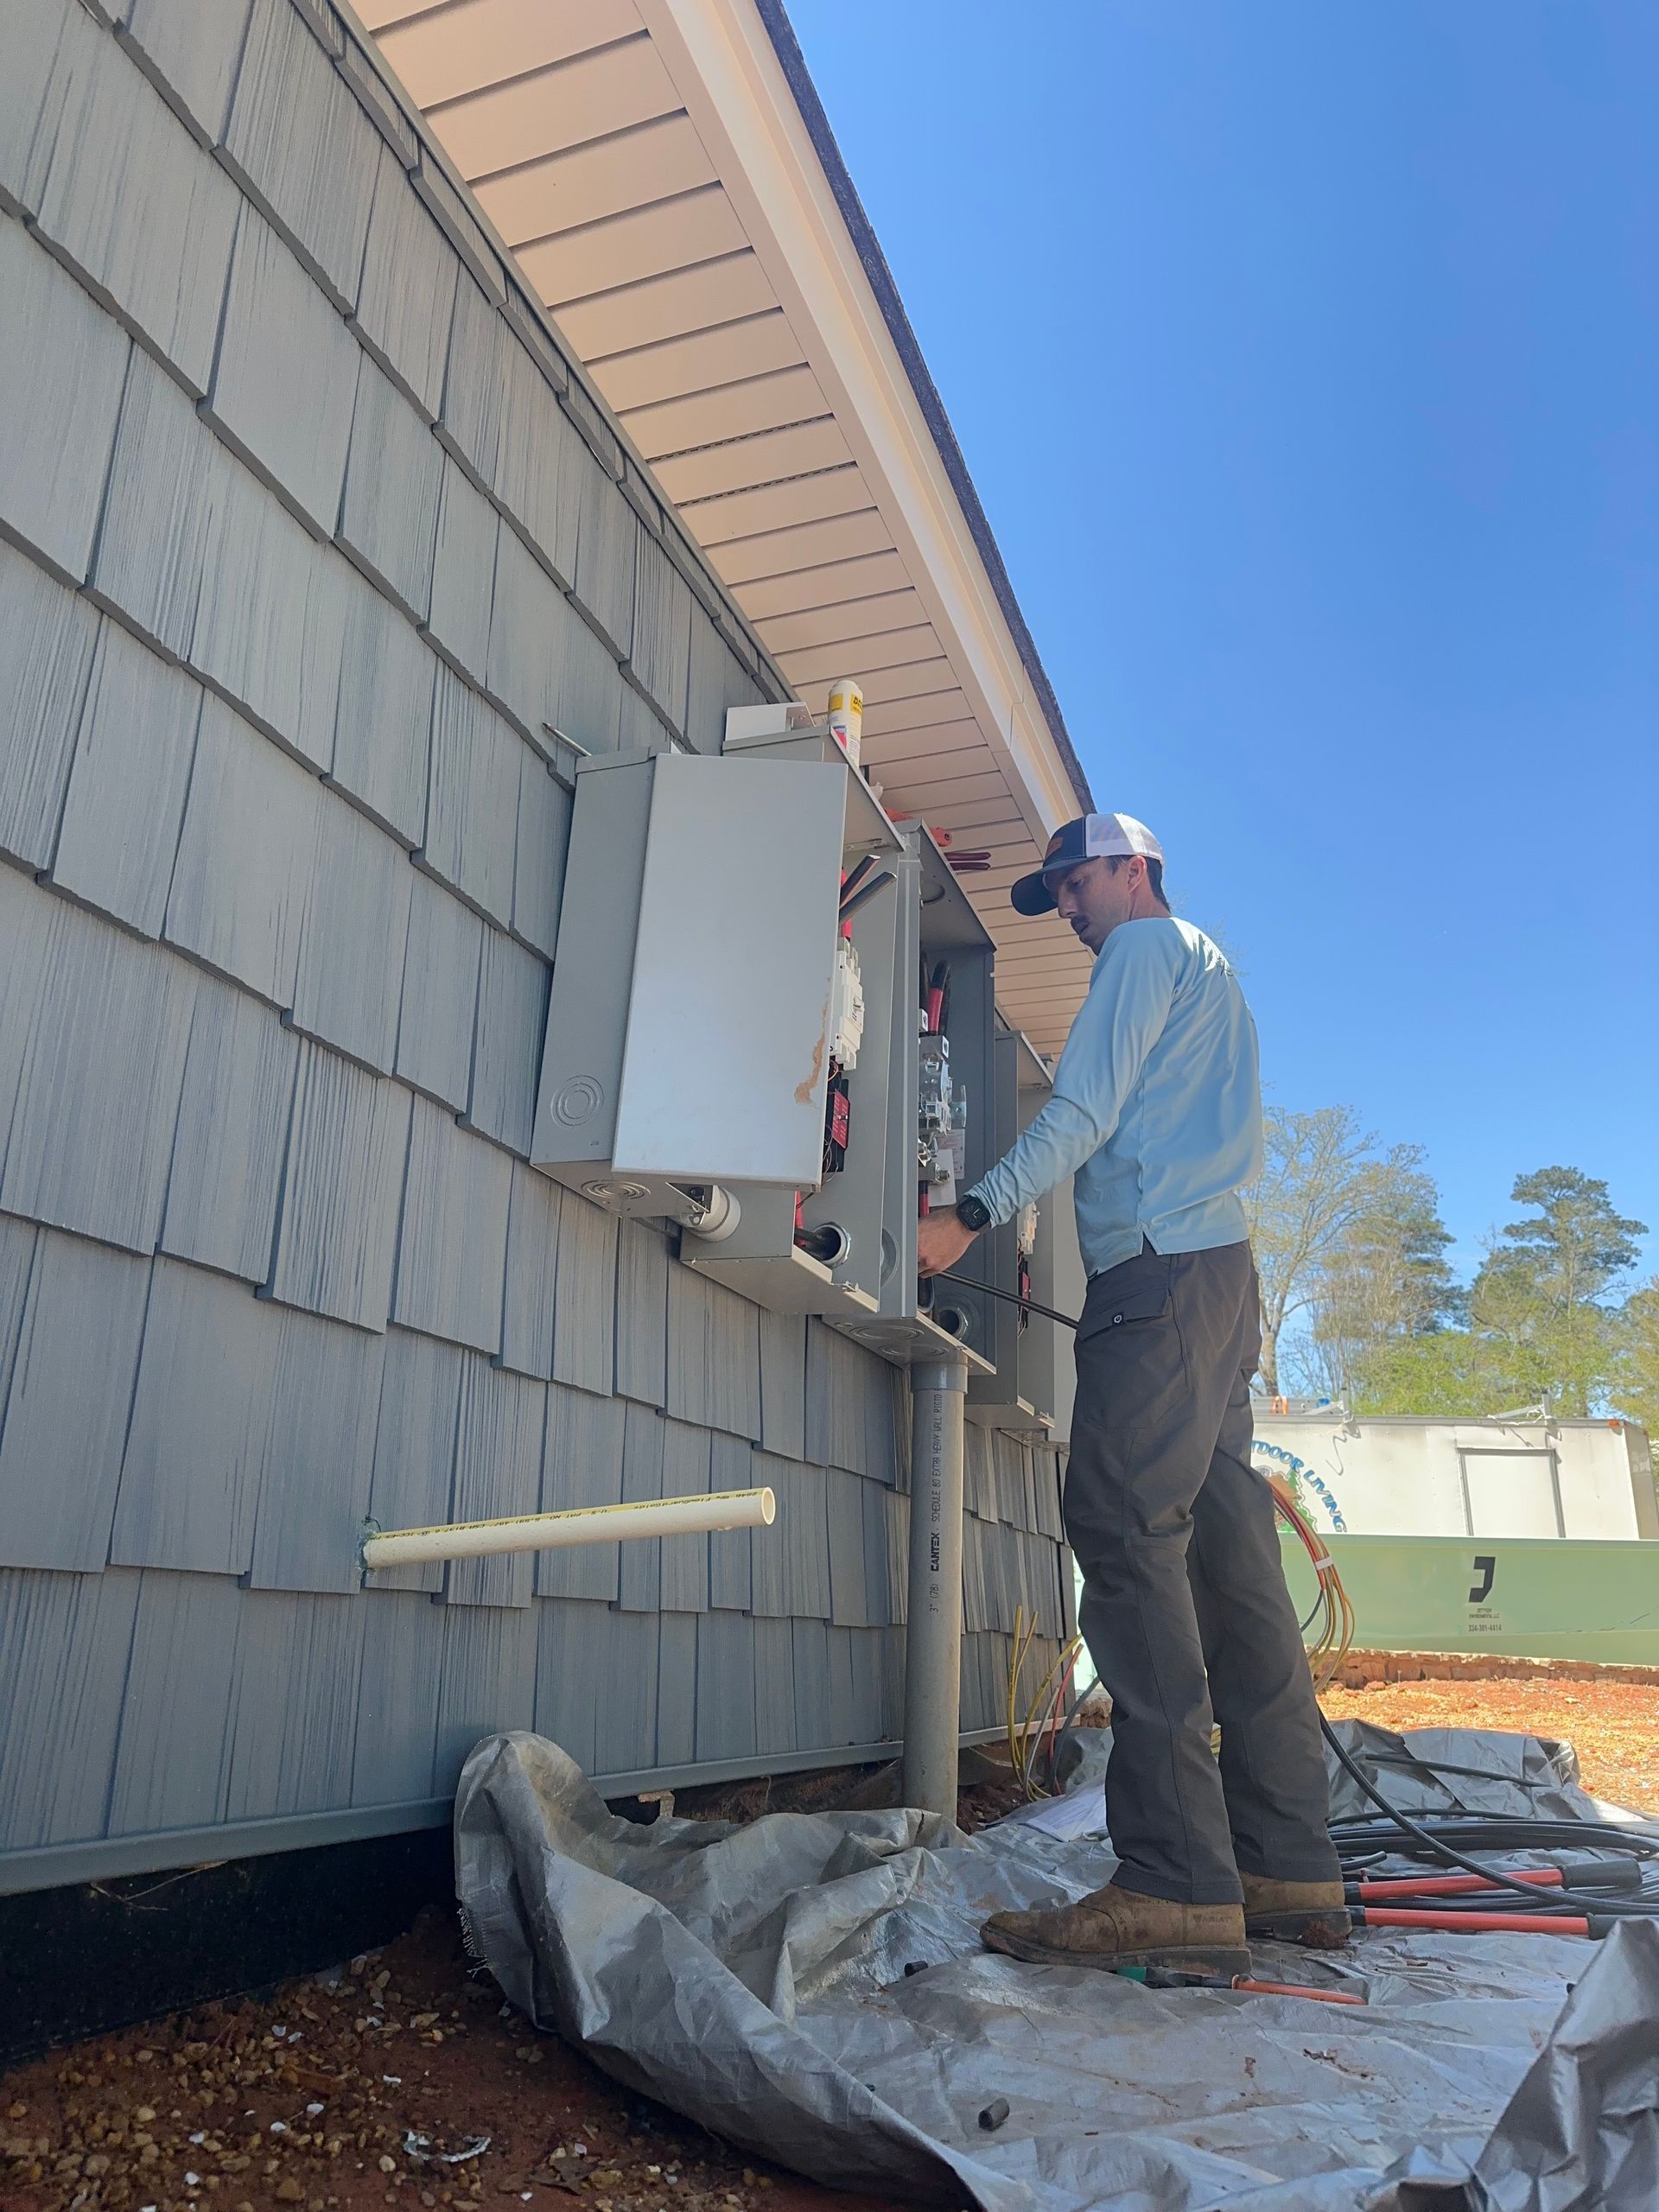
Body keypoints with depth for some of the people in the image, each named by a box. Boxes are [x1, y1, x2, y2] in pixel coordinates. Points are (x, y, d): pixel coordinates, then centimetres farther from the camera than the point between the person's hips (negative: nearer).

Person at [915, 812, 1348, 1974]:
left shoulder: (1148, 946, 3)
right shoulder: (1212, 973, 31)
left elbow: (1085, 1111, -9)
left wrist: (970, 1217, -11)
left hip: (1159, 1269, -10)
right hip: (1224, 1272, 10)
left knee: (1130, 1538, -16)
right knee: (1229, 1555, 4)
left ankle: (1177, 1882, -20)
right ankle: (1291, 1870, 5)